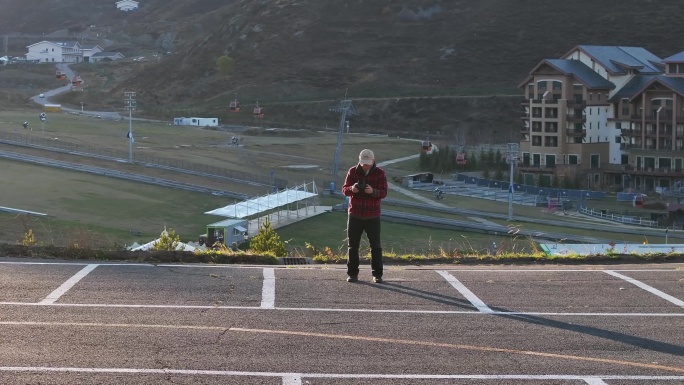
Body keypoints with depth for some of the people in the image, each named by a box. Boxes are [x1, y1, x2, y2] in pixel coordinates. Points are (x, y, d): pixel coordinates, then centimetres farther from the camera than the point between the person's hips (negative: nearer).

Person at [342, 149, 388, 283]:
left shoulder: (379, 173, -4)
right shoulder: (353, 171, 1)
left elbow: (384, 192, -10)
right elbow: (344, 189, -1)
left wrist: (373, 191, -31)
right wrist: (352, 189, -25)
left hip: (372, 216, -1)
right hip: (355, 214, 1)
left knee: (375, 246, 1)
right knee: (352, 246, 4)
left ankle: (377, 274, 7)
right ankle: (352, 274, 12)